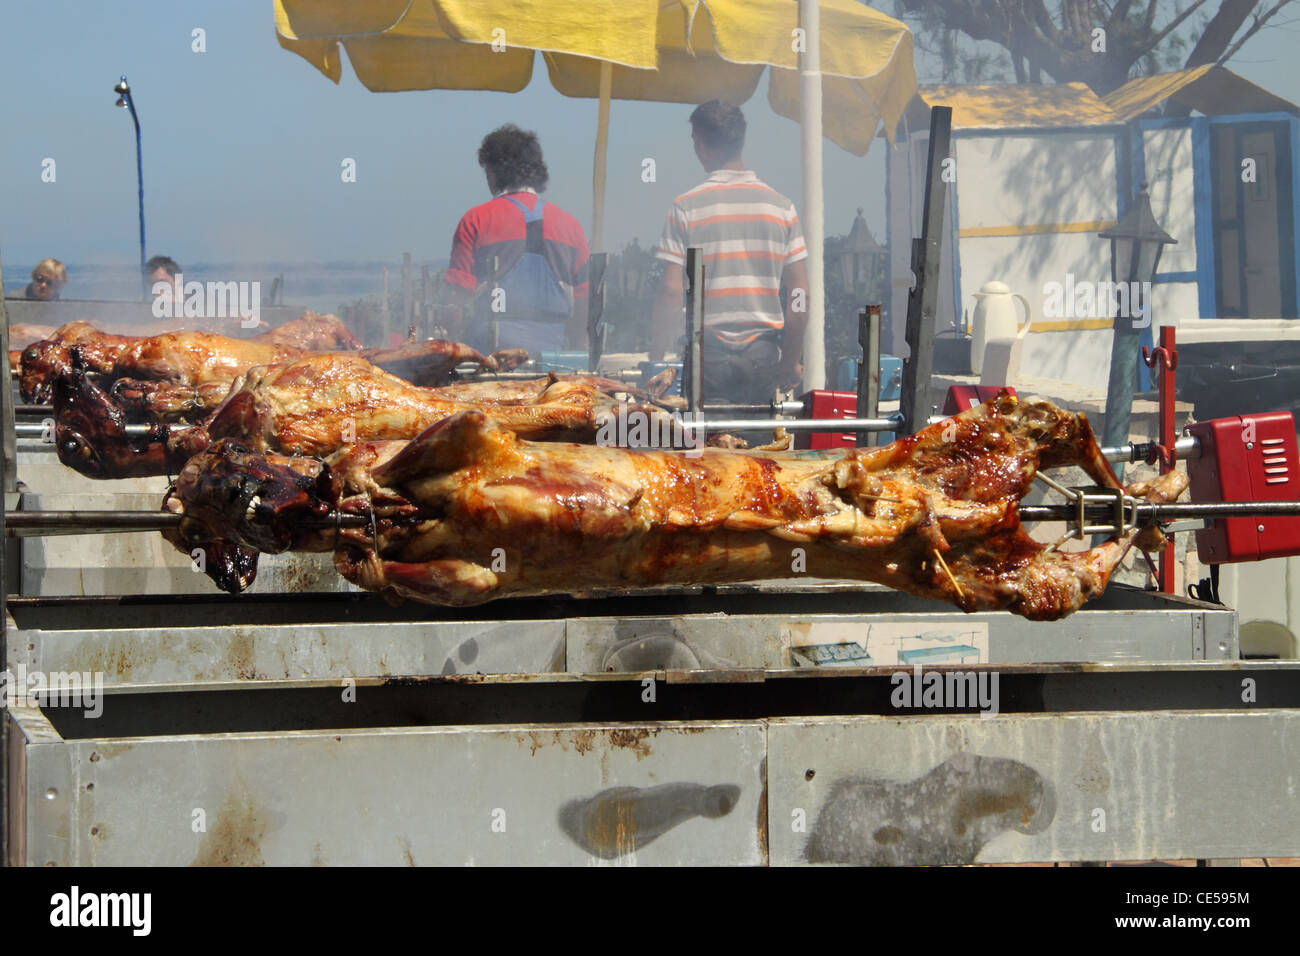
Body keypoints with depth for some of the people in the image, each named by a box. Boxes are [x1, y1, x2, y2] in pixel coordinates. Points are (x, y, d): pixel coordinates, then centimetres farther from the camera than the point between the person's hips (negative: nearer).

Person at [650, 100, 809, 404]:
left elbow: (671, 290, -7)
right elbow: (800, 293, 3)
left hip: (710, 354, -2)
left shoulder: (686, 208, -4)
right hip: (763, 354, 3)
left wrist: (656, 355, 3)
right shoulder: (781, 207, 4)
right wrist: (791, 359, 12)